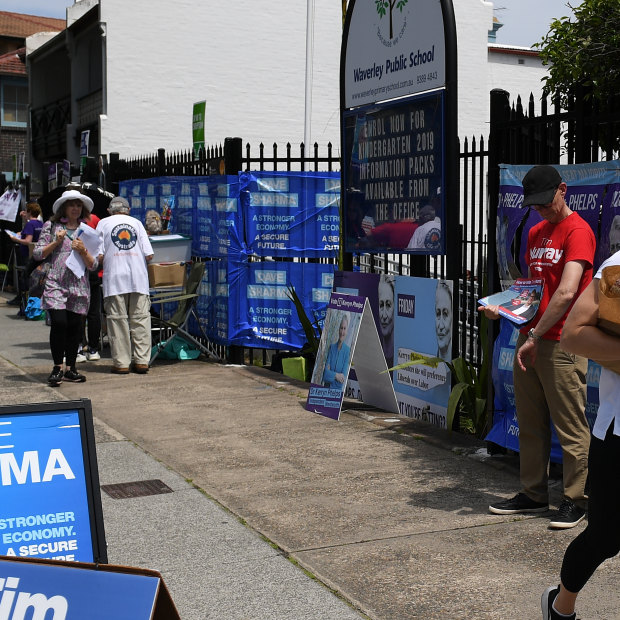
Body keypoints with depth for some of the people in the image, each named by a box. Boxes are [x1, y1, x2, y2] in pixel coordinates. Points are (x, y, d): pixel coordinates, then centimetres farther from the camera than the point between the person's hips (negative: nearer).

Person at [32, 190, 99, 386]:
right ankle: (57, 367, -4)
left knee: (75, 326, 1)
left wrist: (83, 251, -10)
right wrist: (56, 242, -5)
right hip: (55, 283, -2)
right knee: (59, 322, -15)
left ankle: (70, 368, 12)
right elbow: (37, 254, 6)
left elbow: (93, 265, 8)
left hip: (79, 285, 2)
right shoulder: (51, 226, 9)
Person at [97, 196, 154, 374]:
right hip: (138, 276, 1)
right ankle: (142, 361, 2)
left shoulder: (103, 223, 10)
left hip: (114, 278, -1)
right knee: (140, 318, 3)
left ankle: (121, 363, 0)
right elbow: (149, 255, 4)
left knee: (118, 320, 1)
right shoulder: (136, 222, 13)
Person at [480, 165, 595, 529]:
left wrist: (535, 337, -18)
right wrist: (503, 308, 8)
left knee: (570, 426, -1)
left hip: (561, 345, -8)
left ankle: (576, 500, 8)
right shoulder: (535, 233, 17)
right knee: (530, 424, 12)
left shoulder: (578, 231, -10)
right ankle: (534, 494, 22)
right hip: (529, 339, 8)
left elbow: (566, 293, -20)